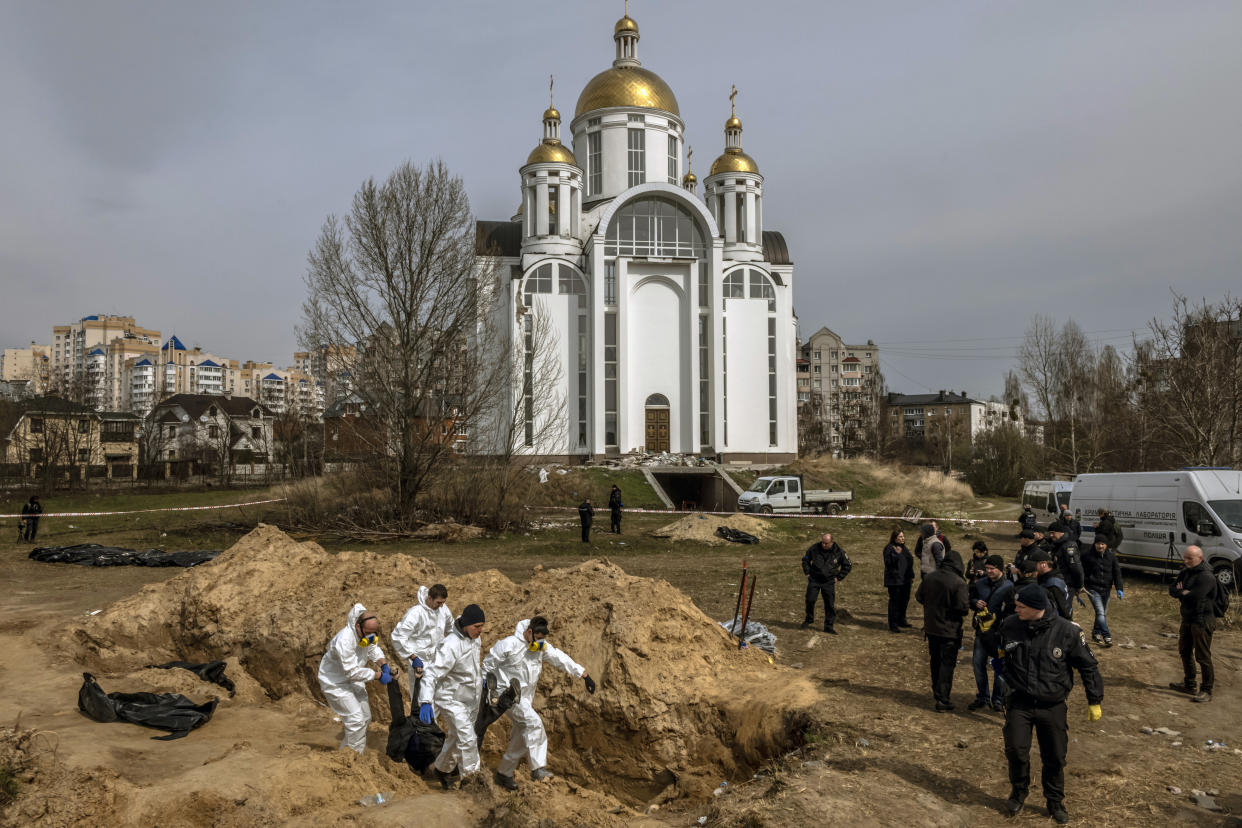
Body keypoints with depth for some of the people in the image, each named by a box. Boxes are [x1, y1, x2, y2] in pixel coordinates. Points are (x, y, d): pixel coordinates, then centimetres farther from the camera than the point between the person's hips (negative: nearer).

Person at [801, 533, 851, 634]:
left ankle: (829, 626, 11)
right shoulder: (814, 548, -7)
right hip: (814, 580, 0)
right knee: (810, 600, -5)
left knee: (830, 604, -1)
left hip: (829, 582, 0)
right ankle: (809, 620, 19)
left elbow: (847, 566, 8)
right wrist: (807, 573, 4)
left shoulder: (839, 552, -7)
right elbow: (805, 559, 10)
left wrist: (838, 577, 3)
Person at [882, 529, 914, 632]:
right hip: (894, 580, -8)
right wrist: (896, 555, -30)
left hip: (905, 580, 8)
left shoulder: (904, 549, 16)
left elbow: (909, 563, 23)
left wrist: (911, 577, 21)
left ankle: (901, 620, 32)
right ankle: (893, 625, -1)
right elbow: (887, 562, -19)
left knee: (905, 600, 15)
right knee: (894, 601, -6)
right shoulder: (889, 549, -8)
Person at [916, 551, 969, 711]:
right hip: (950, 630, -5)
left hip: (931, 628, 5)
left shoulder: (929, 578, -2)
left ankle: (937, 692, 33)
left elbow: (919, 597, 7)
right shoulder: (958, 582, -19)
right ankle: (943, 700, 2)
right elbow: (963, 608, -20)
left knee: (935, 661, 20)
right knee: (947, 663, 3)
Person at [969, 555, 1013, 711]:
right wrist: (975, 603, -4)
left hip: (999, 633, -4)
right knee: (978, 663, 6)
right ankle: (982, 697, 20)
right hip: (981, 630, 4)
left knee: (999, 666, 4)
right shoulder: (980, 584, 6)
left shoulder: (1009, 586, -8)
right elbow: (970, 600, 19)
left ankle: (998, 699, 18)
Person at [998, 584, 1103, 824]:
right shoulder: (1009, 626, -8)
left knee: (1055, 758, 11)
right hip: (1019, 703, 1)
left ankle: (1055, 802, 34)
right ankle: (1018, 793, 24)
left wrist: (1095, 701, 2)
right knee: (1016, 751, -4)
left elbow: (1088, 666, -2)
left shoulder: (1067, 632, -14)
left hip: (1053, 707, -1)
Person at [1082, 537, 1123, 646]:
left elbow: (1117, 572, 5)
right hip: (1093, 589, -4)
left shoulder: (1111, 556, 1)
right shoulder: (1088, 555, -9)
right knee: (1100, 612, -15)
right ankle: (1107, 636, -13)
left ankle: (1096, 633, 30)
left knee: (1103, 613, 14)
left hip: (1106, 589, 5)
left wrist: (1119, 589, -1)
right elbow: (1082, 572, -2)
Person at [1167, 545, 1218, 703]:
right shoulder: (1186, 573, 10)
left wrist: (1181, 593, -9)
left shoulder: (1206, 577, -20)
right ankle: (1189, 685, 32)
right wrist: (1184, 593, -13)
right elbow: (1172, 590, 9)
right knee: (1185, 652, 19)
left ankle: (1207, 691, 3)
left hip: (1202, 621, -10)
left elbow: (1195, 596, -29)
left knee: (1202, 656, -5)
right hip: (1187, 619, 10)